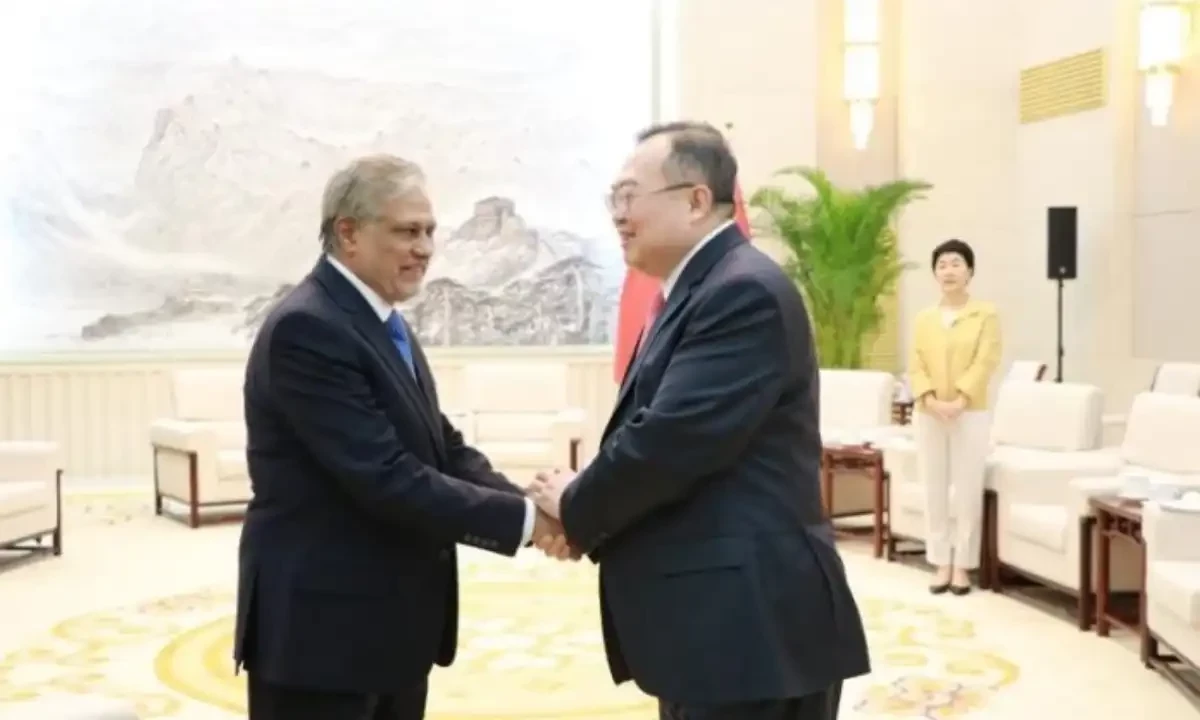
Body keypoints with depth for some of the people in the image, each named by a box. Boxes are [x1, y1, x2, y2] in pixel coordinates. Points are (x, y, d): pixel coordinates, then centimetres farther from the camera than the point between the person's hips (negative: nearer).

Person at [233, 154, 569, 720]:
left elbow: (443, 450, 8)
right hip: (322, 626, -9)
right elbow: (388, 479, -26)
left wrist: (531, 504, -9)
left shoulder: (387, 326, 12)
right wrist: (523, 517, -20)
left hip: (393, 623, 10)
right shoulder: (307, 329, -20)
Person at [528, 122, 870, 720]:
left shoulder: (745, 291, -18)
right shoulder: (696, 292, 14)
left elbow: (670, 440, -24)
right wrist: (589, 515, -3)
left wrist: (576, 509, -7)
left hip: (751, 622, -9)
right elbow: (651, 431, 14)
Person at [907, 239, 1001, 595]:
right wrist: (931, 400, -14)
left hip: (970, 415, -3)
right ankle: (941, 563, 13)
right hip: (928, 415, 3)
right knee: (934, 491, 5)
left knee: (968, 492, -1)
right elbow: (915, 366, 2)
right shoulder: (923, 318, 9)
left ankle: (962, 565, 8)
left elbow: (985, 362, -9)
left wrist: (959, 401, -19)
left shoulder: (986, 314, 0)